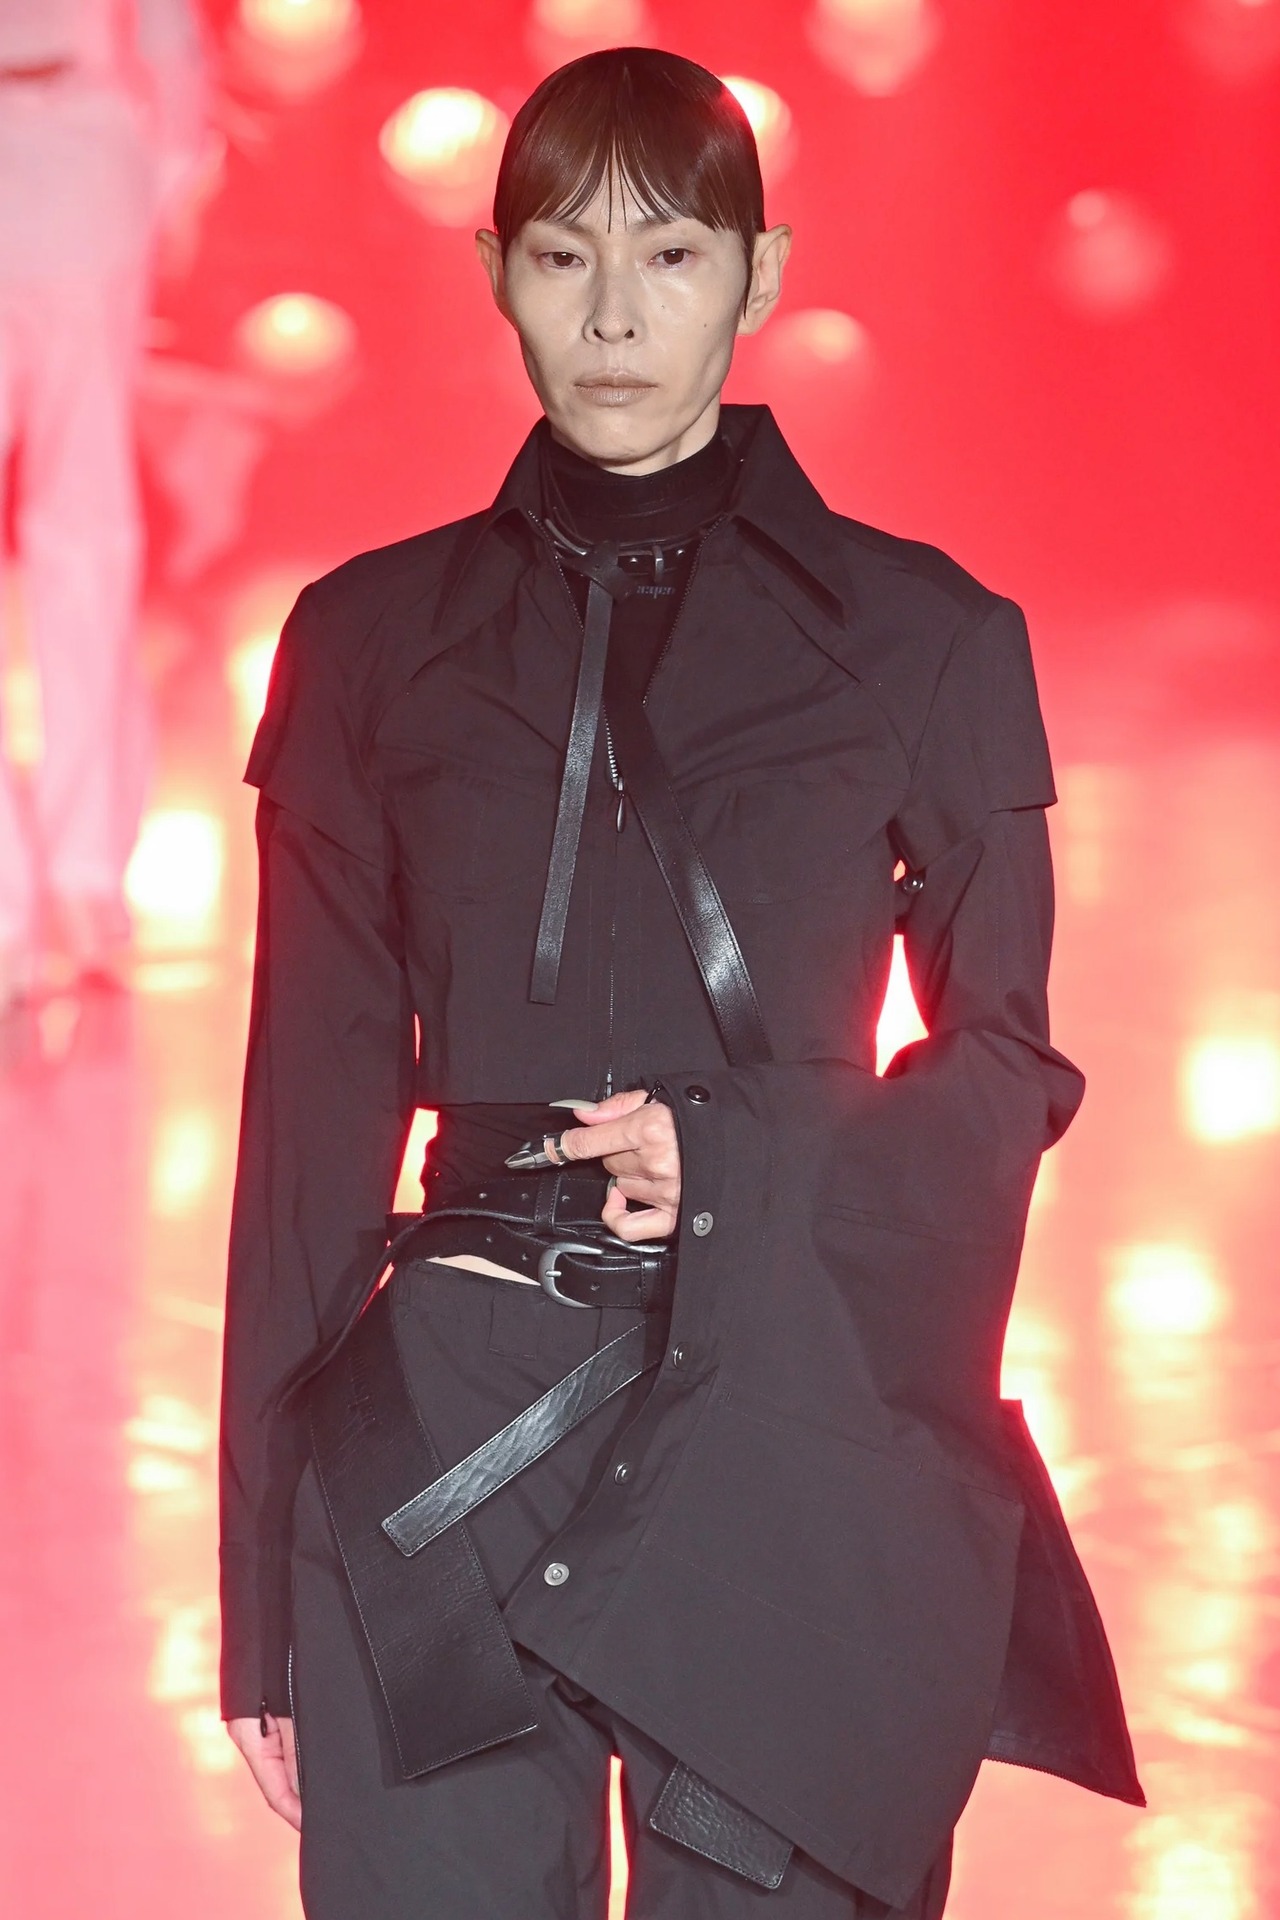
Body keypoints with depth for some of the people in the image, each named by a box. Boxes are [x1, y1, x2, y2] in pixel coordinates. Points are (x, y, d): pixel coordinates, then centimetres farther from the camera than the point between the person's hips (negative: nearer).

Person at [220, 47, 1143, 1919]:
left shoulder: (924, 636, 6)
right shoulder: (376, 639, 9)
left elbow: (1009, 1067, 11)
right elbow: (315, 1109, 9)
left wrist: (744, 1176, -9)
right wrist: (264, 1597, 7)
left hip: (801, 1433, -1)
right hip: (446, 1444, 1)